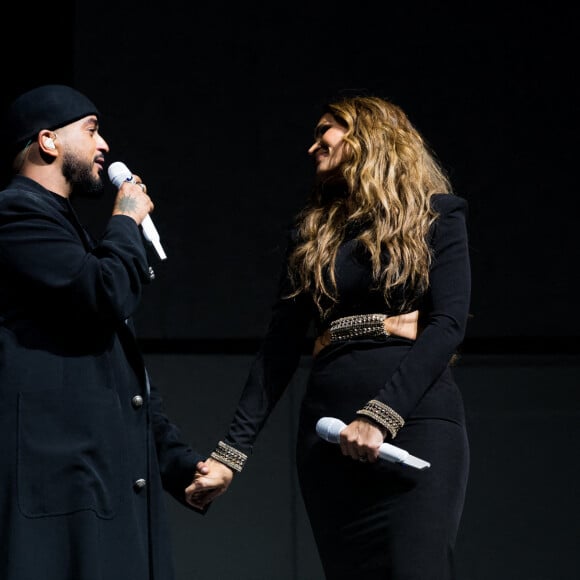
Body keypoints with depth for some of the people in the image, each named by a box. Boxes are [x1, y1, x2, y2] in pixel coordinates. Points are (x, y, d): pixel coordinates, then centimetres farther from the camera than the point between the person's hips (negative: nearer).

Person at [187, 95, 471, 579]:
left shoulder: (436, 214, 5)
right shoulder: (313, 230, 17)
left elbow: (449, 323, -8)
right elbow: (279, 349, 12)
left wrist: (381, 417, -19)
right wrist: (231, 453, 3)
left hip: (416, 419, -4)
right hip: (329, 429, 4)